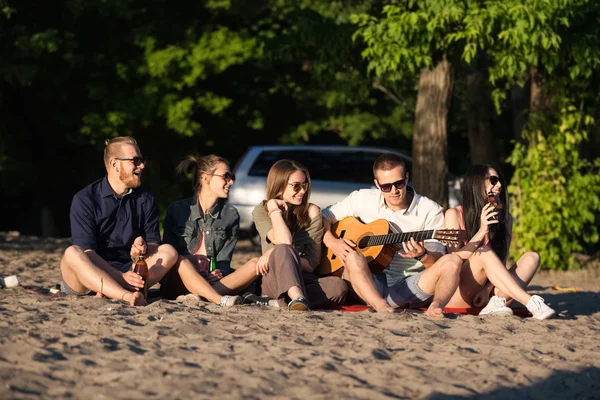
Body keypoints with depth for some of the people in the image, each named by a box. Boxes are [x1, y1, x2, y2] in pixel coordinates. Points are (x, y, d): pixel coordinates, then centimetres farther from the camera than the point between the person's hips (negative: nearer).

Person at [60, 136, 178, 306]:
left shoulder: (146, 200, 8)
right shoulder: (84, 200, -7)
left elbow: (154, 243, 5)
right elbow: (86, 253, -16)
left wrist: (145, 248, -22)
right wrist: (122, 276, -31)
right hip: (91, 276, -4)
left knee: (168, 252, -17)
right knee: (72, 254, -33)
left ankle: (111, 290, -34)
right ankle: (127, 295, -49)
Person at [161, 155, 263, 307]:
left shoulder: (231, 215, 12)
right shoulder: (177, 210, 6)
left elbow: (224, 260, 7)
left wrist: (218, 273, -19)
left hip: (212, 280, 3)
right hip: (179, 282, -3)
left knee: (255, 264, -21)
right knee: (179, 260, -35)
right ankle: (220, 299, -55)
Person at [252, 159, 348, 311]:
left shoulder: (311, 212, 7)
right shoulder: (261, 211, 5)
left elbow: (311, 263, -2)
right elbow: (284, 242, -15)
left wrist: (273, 254, -15)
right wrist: (275, 210, -4)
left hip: (303, 280, 2)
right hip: (274, 280, -2)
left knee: (338, 286, -30)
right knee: (283, 250, -36)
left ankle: (285, 300, -44)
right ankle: (298, 298, -60)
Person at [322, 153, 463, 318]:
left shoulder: (430, 210, 3)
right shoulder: (363, 200, 7)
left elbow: (438, 260, -2)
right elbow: (323, 217, 12)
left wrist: (422, 255, -25)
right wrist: (331, 241, -8)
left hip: (411, 287, 0)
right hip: (371, 283, 0)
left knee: (453, 261, -24)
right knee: (353, 257, -32)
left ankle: (436, 305, -51)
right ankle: (381, 307, -54)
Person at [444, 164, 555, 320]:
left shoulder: (504, 218, 10)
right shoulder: (455, 214, 0)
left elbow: (501, 262, 2)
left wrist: (488, 289, -17)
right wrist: (481, 232, -22)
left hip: (485, 293, 4)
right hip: (458, 295, -4)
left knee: (531, 258, -14)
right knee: (483, 252, -30)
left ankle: (497, 301, -37)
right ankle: (531, 304, -40)